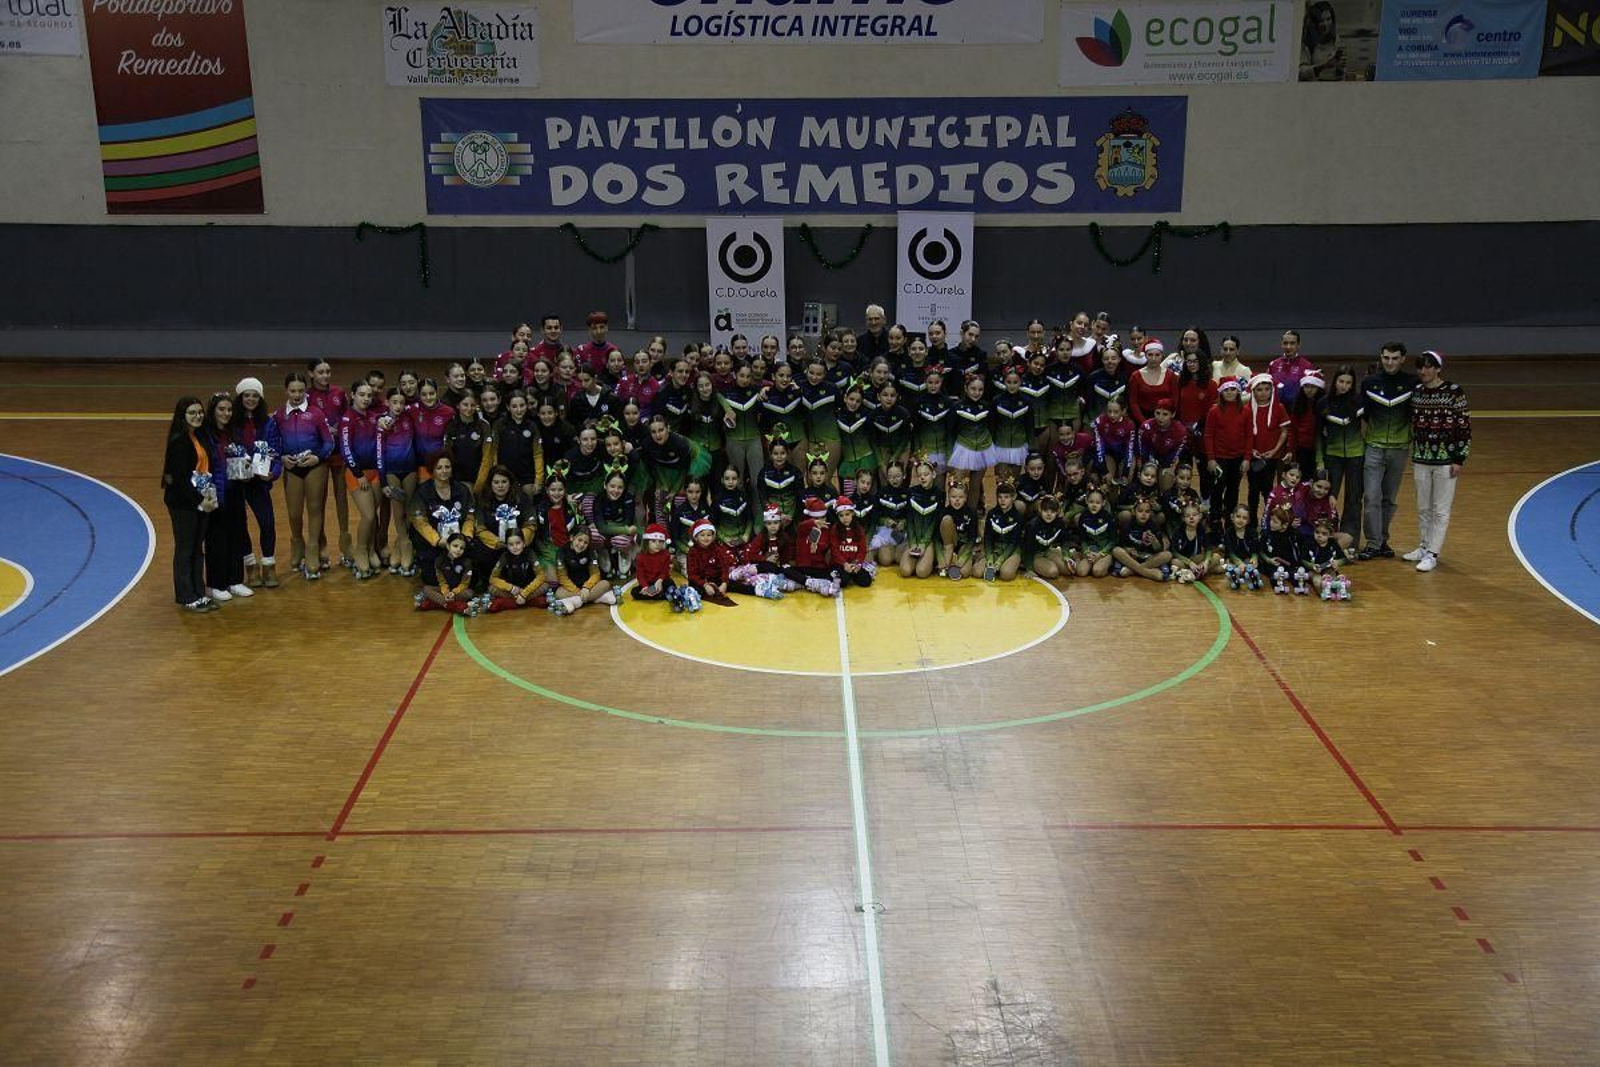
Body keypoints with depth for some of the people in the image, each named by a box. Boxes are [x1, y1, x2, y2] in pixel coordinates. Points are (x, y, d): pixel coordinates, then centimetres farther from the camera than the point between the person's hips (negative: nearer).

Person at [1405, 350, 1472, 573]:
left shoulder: (1454, 392, -10)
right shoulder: (1416, 392, 4)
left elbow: (1464, 426, -9)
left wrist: (1459, 459, -11)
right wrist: (1414, 454, 13)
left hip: (1445, 459, -5)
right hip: (1421, 459, 5)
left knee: (1440, 510, 1)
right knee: (1422, 508, 14)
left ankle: (1432, 554, 4)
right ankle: (1424, 547, 26)